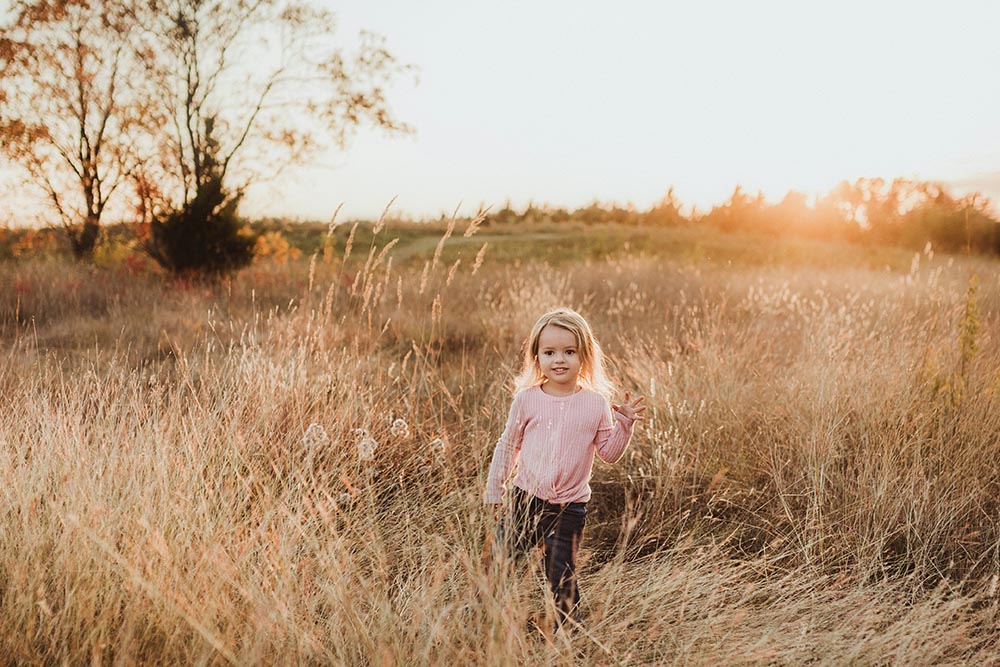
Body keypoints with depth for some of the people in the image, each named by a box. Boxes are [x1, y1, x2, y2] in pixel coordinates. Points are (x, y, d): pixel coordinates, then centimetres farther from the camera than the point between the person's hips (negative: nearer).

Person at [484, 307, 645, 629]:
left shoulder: (595, 404, -3)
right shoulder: (527, 400, -3)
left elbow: (609, 452, 3)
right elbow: (507, 446, 7)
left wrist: (624, 423, -12)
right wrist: (495, 491, 9)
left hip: (569, 506, -1)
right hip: (525, 499, 1)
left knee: (562, 578, 4)